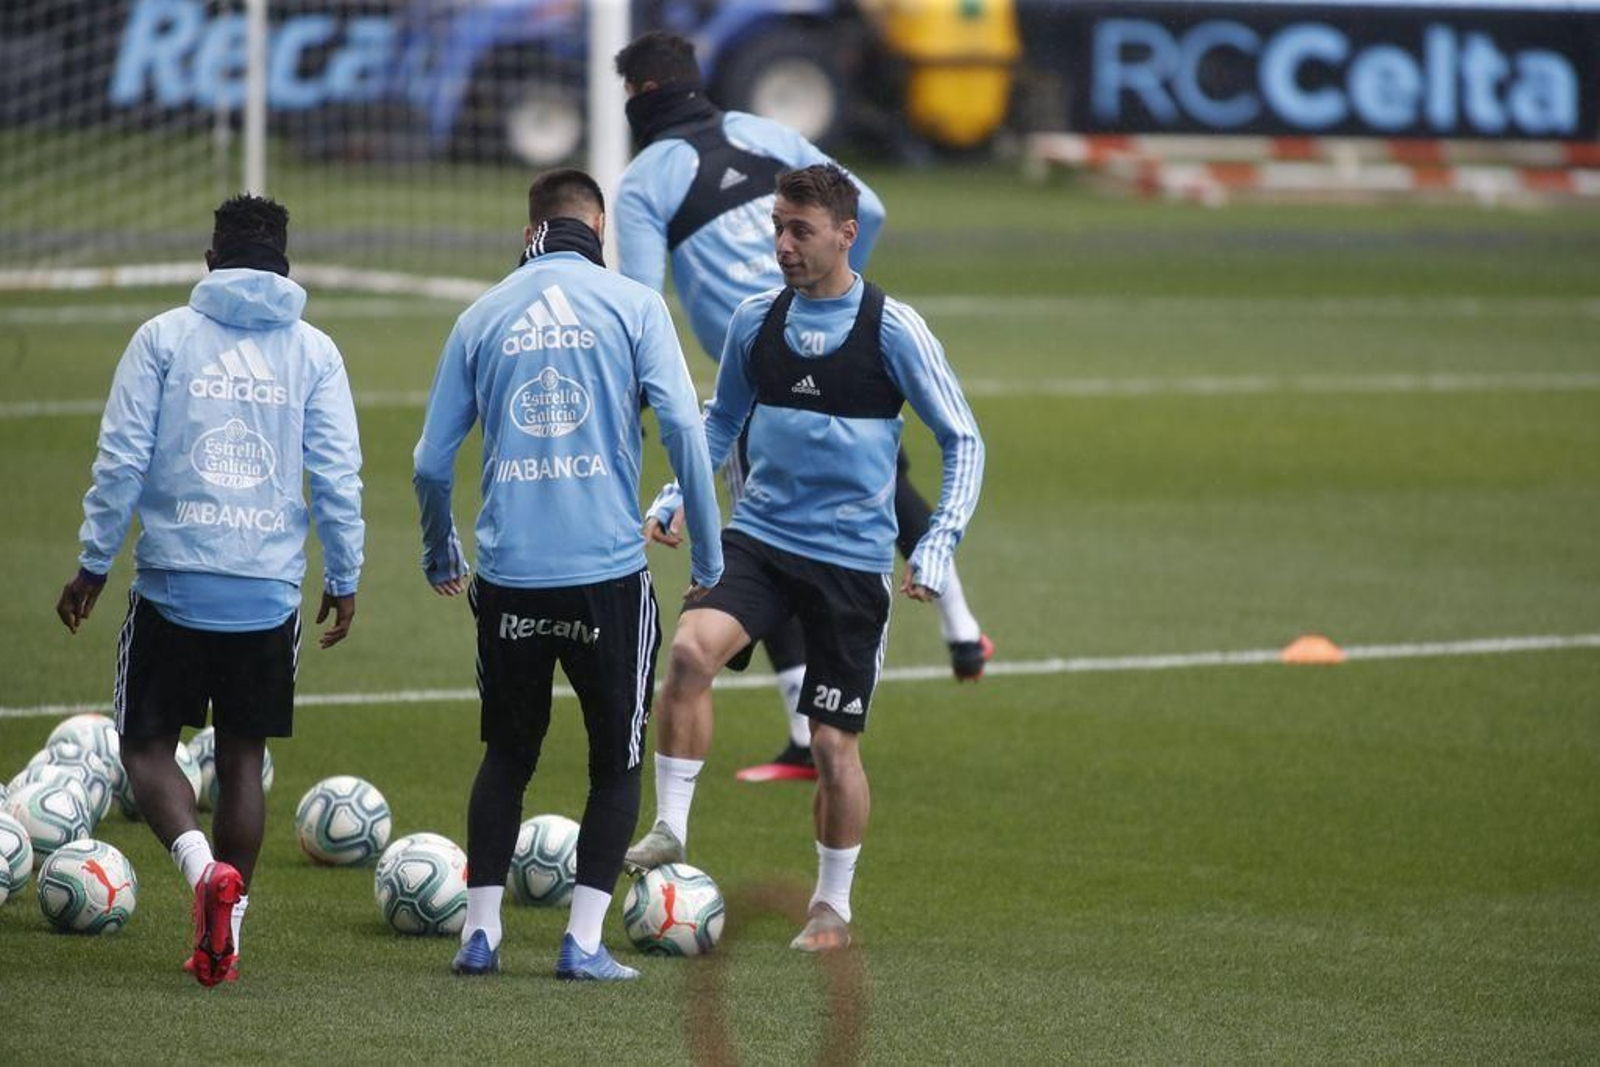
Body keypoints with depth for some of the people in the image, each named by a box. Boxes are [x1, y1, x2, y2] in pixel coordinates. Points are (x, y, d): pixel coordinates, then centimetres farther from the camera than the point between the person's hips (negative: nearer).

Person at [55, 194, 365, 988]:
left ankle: (205, 868, -19)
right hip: (270, 591, 2)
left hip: (174, 584, -2)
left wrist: (94, 564, 5)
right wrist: (343, 579, 12)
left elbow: (122, 459, -4)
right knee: (243, 756, 13)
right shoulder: (313, 352, 3)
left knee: (147, 744, 8)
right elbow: (337, 476, 1)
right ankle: (223, 938, 13)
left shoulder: (163, 337, -1)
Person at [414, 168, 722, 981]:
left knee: (507, 753, 19)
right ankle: (584, 941, 2)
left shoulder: (482, 317, 9)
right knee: (617, 759, 10)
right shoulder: (631, 304, 1)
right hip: (609, 570, -3)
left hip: (508, 576, 3)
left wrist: (441, 561, 25)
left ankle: (479, 931, 13)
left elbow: (431, 463, 10)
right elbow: (683, 428, -8)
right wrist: (708, 557, -1)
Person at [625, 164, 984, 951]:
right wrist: (672, 500, 6)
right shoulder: (756, 320, 4)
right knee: (691, 649, -27)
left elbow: (962, 441, -2)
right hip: (758, 538, 3)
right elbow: (721, 420, 21)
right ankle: (670, 831, -17)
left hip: (852, 559, -3)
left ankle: (832, 907, 22)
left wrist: (938, 549, -11)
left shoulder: (893, 329, -8)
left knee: (834, 743, 1)